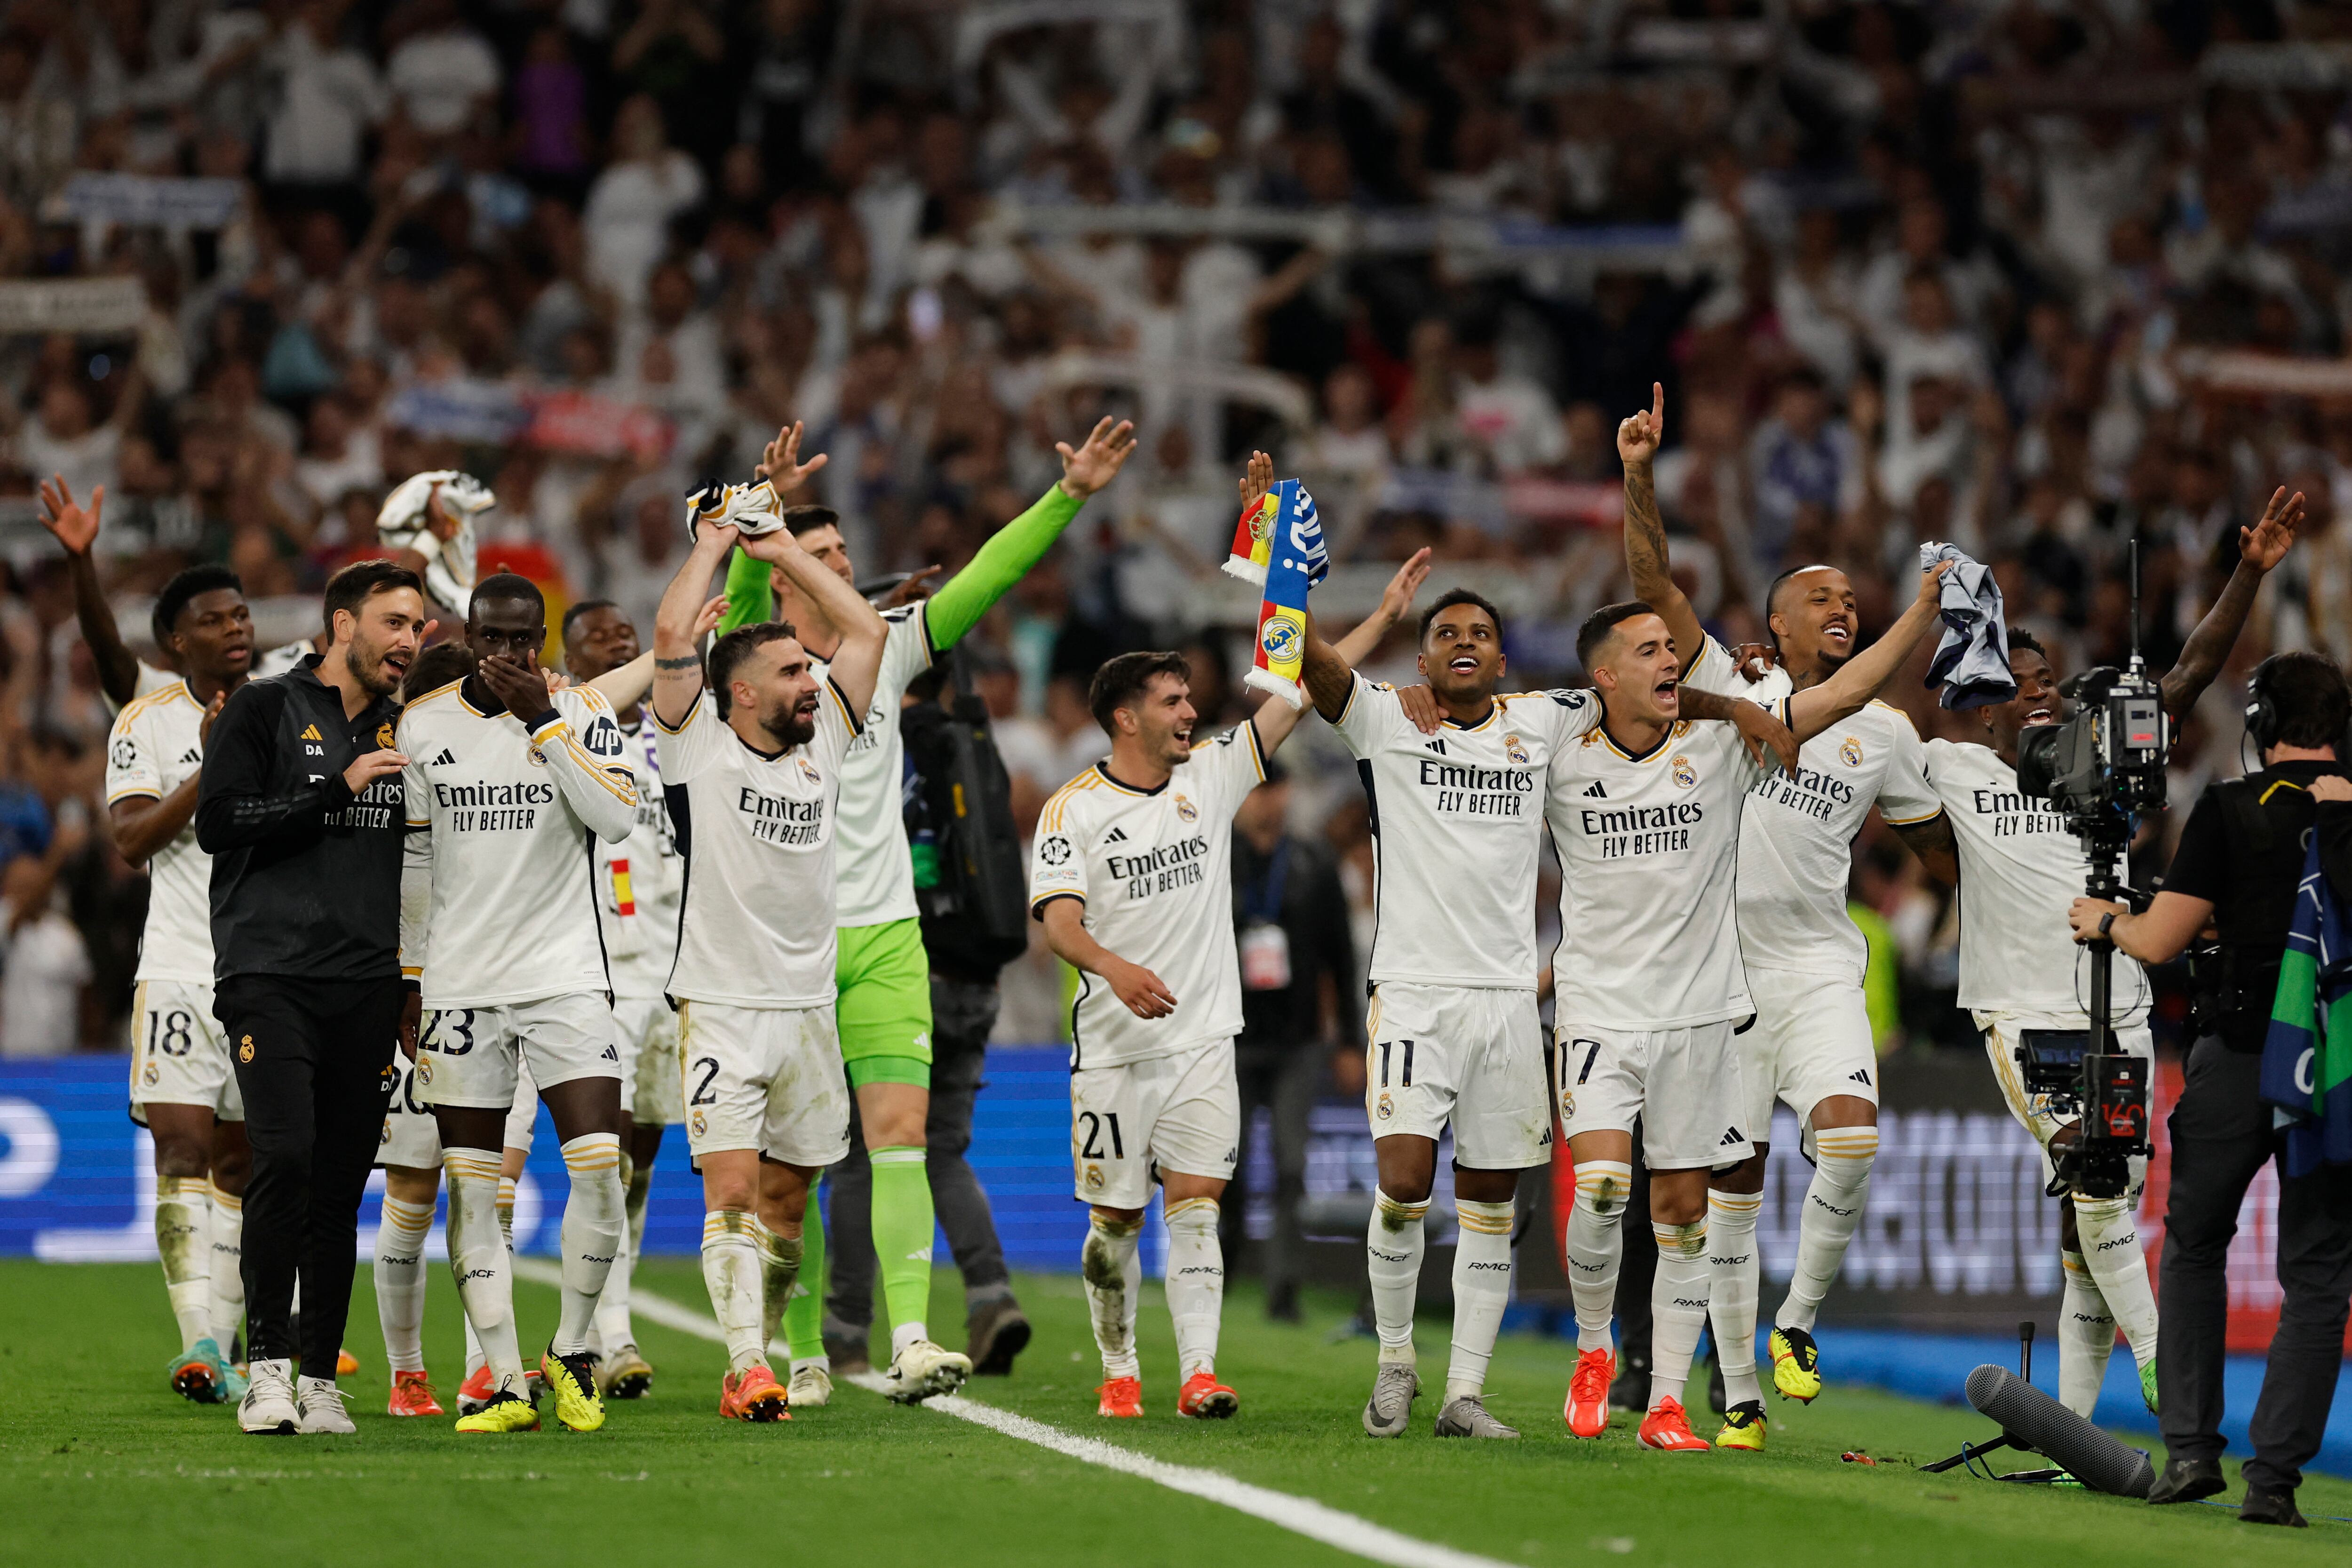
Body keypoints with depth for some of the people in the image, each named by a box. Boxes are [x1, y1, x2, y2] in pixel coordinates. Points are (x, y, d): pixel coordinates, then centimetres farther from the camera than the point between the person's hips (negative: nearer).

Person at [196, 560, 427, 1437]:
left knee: (341, 1183, 1)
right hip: (269, 972, -5)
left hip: (365, 986, 5)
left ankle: (321, 1378, 6)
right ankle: (267, 1363, -11)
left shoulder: (404, 731, 17)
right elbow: (219, 823, -7)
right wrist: (339, 788, -11)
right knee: (285, 1153, -19)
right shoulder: (266, 709, 3)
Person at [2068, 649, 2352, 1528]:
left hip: (2238, 1058, -1)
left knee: (2194, 1243, 19)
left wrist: (2104, 922, 15)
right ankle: (2274, 1474, -3)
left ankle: (2191, 1448, 11)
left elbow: (2161, 943, -6)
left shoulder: (2232, 809, -5)